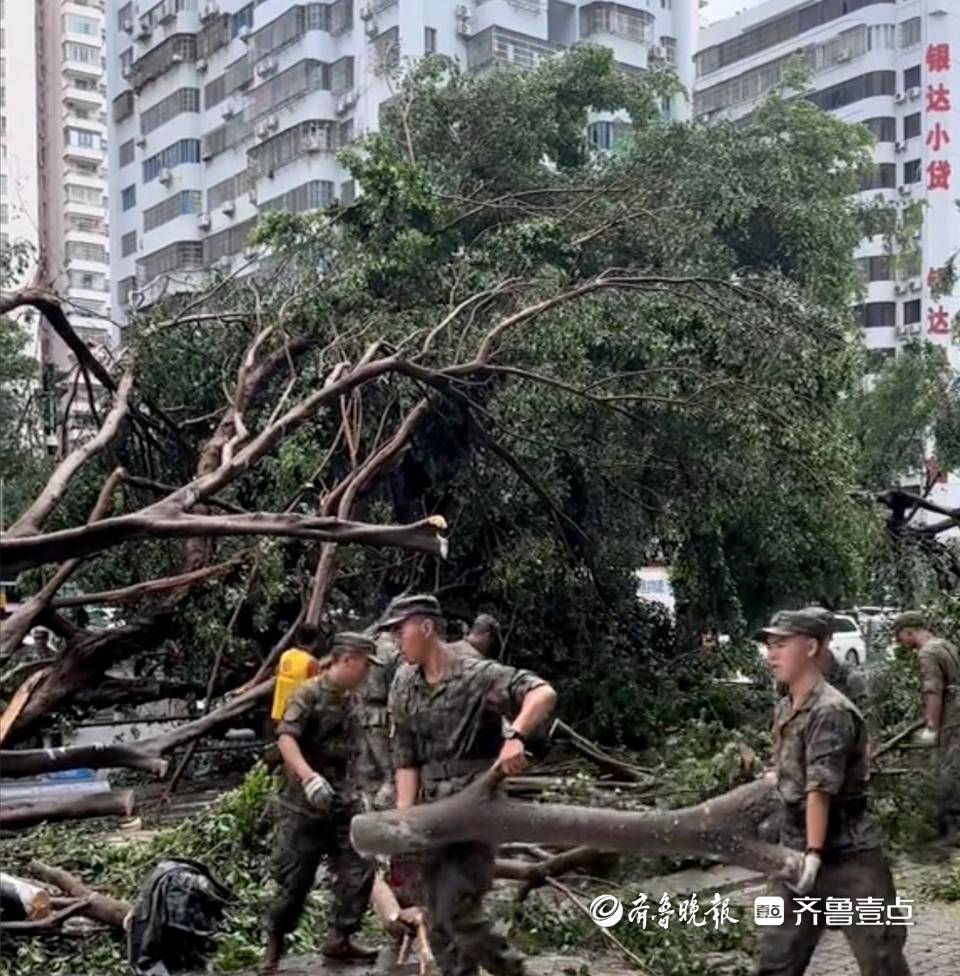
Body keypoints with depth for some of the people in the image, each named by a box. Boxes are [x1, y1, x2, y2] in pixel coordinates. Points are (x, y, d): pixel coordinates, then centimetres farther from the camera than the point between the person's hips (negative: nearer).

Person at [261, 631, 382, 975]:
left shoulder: (347, 700, 12)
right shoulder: (309, 694, -13)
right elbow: (285, 738, -27)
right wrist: (309, 776, -39)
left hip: (343, 801, 7)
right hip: (305, 803, -7)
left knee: (359, 870, 1)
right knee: (295, 879, 0)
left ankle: (340, 939, 14)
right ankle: (274, 946, 17)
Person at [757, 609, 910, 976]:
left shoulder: (830, 712, -19)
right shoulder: (784, 711, 9)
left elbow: (820, 788, -24)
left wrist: (814, 853, -27)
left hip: (848, 859, -8)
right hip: (798, 857, 8)